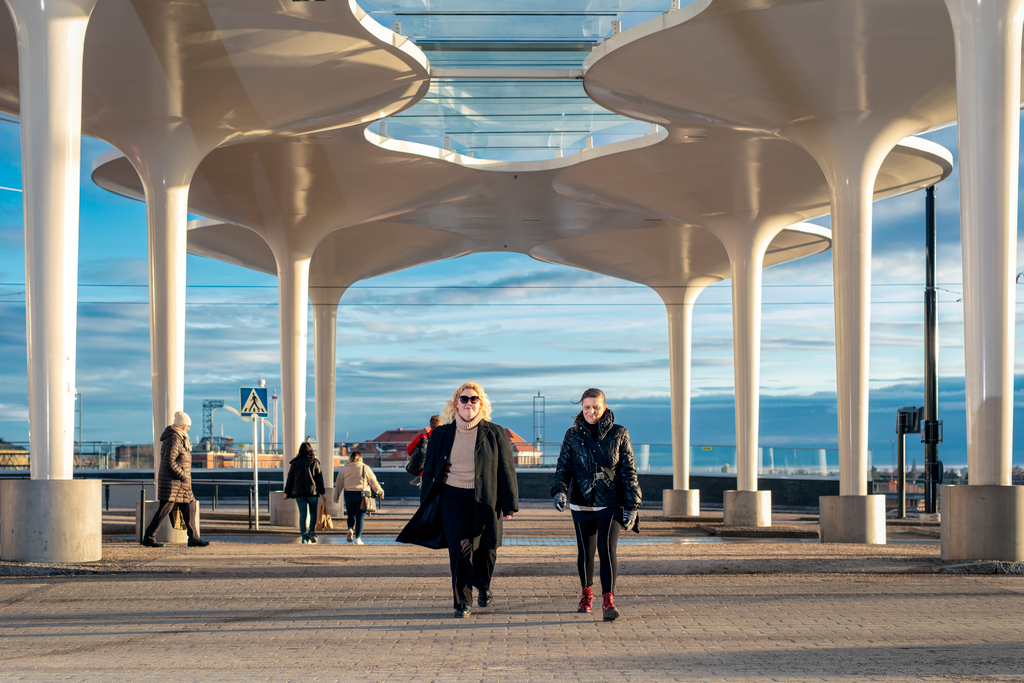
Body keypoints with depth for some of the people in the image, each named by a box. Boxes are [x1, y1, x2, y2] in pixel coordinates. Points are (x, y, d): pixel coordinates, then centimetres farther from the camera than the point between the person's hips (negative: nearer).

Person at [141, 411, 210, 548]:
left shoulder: (180, 438, 16)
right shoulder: (174, 439, -16)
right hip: (171, 481, -10)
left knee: (189, 508, 7)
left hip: (181, 484, 10)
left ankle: (193, 538, 8)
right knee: (164, 509, -7)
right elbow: (169, 462, -23)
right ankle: (148, 538, 0)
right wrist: (183, 476, -16)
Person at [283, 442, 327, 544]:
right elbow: (319, 478, 1)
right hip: (312, 491, -1)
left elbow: (290, 478, 5)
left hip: (299, 492, 1)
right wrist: (322, 492, 5)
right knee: (313, 512, 13)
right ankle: (312, 532, -6)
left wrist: (287, 492, 12)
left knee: (302, 514, 2)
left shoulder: (295, 462, 3)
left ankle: (304, 537, -3)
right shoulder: (314, 462, 1)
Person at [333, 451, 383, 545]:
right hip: (363, 494, -2)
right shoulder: (365, 468, 1)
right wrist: (380, 492, 19)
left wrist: (336, 497, 20)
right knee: (360, 517, 2)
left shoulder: (344, 469, 6)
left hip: (349, 495, 2)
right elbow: (373, 482, 5)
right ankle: (358, 538, -3)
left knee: (351, 515, 19)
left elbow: (339, 484, 10)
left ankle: (350, 529, -9)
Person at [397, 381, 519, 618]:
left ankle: (483, 587, 37)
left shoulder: (495, 434, 3)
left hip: (485, 500, 0)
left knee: (486, 550, 7)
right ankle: (462, 602, -3)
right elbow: (430, 470, 11)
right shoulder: (441, 435, 7)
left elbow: (507, 470, 4)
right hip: (453, 498, 0)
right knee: (460, 548, -12)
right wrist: (426, 505, 8)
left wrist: (510, 504, 0)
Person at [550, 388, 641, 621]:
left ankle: (609, 601, -16)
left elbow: (628, 471, 2)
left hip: (610, 504, -2)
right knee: (585, 551, 10)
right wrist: (559, 490, -18)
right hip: (582, 503, 2)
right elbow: (564, 467, 2)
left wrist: (632, 506, -2)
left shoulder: (618, 434, 1)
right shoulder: (573, 435, 4)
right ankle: (587, 592, 34)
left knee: (607, 548, -17)